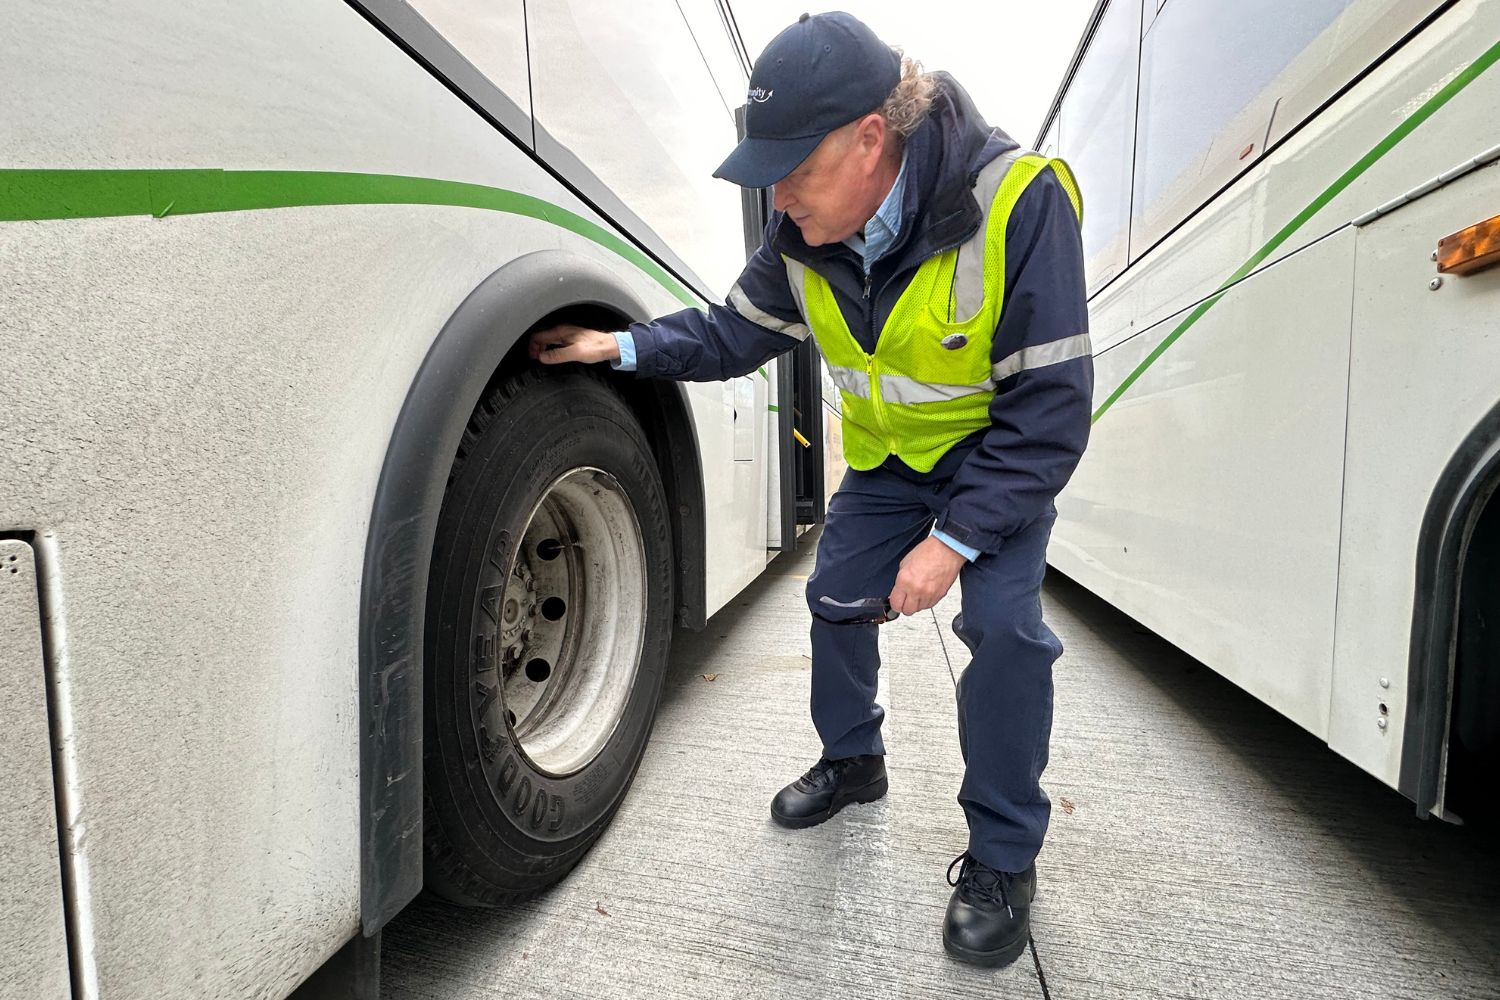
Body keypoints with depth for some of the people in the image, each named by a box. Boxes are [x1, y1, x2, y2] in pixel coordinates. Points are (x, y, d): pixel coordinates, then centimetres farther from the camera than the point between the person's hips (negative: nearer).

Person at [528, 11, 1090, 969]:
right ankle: (853, 760, 32)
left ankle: (1003, 860, 4)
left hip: (1002, 455, -4)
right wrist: (620, 346, -15)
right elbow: (735, 331, -1)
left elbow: (1050, 409, -28)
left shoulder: (1016, 204, -29)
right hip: (885, 452, 5)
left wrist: (955, 538, -32)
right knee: (838, 601, 4)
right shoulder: (806, 233, -13)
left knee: (1003, 629, -19)